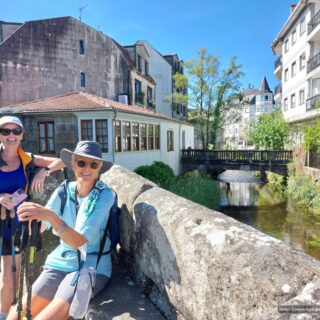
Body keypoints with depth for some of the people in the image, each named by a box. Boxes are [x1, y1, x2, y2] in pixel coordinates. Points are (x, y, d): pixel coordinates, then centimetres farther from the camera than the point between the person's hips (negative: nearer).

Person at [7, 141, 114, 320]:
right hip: (60, 263, 4)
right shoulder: (64, 191, -1)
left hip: (92, 268, -4)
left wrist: (51, 216, -37)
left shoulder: (105, 195, -15)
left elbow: (78, 240, -22)